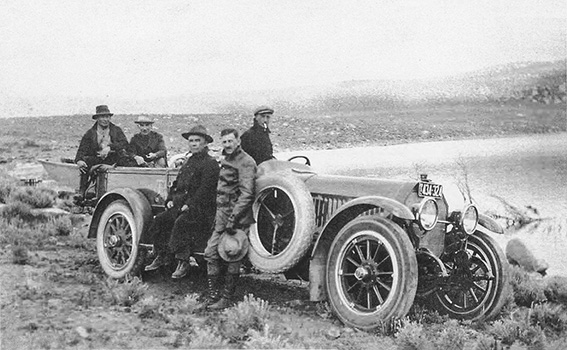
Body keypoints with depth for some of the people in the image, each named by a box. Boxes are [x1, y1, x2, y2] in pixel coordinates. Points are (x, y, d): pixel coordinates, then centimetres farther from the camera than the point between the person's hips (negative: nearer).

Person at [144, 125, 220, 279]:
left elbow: (205, 189, -16)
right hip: (180, 205, 8)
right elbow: (176, 183, 25)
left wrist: (189, 204, -20)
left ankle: (183, 262, -26)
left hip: (201, 208, -8)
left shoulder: (210, 164, -7)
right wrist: (170, 199, 9)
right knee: (160, 220, -8)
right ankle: (162, 256, 1)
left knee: (181, 222, -31)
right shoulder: (188, 162, 21)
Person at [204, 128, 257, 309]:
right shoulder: (225, 160, 17)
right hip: (222, 216, 9)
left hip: (238, 219, -9)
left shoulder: (245, 162, -12)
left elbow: (246, 194, -21)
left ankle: (226, 298, 6)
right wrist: (218, 215, 19)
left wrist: (233, 218, -24)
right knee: (211, 253, 6)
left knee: (232, 258, -2)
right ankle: (213, 294, 14)